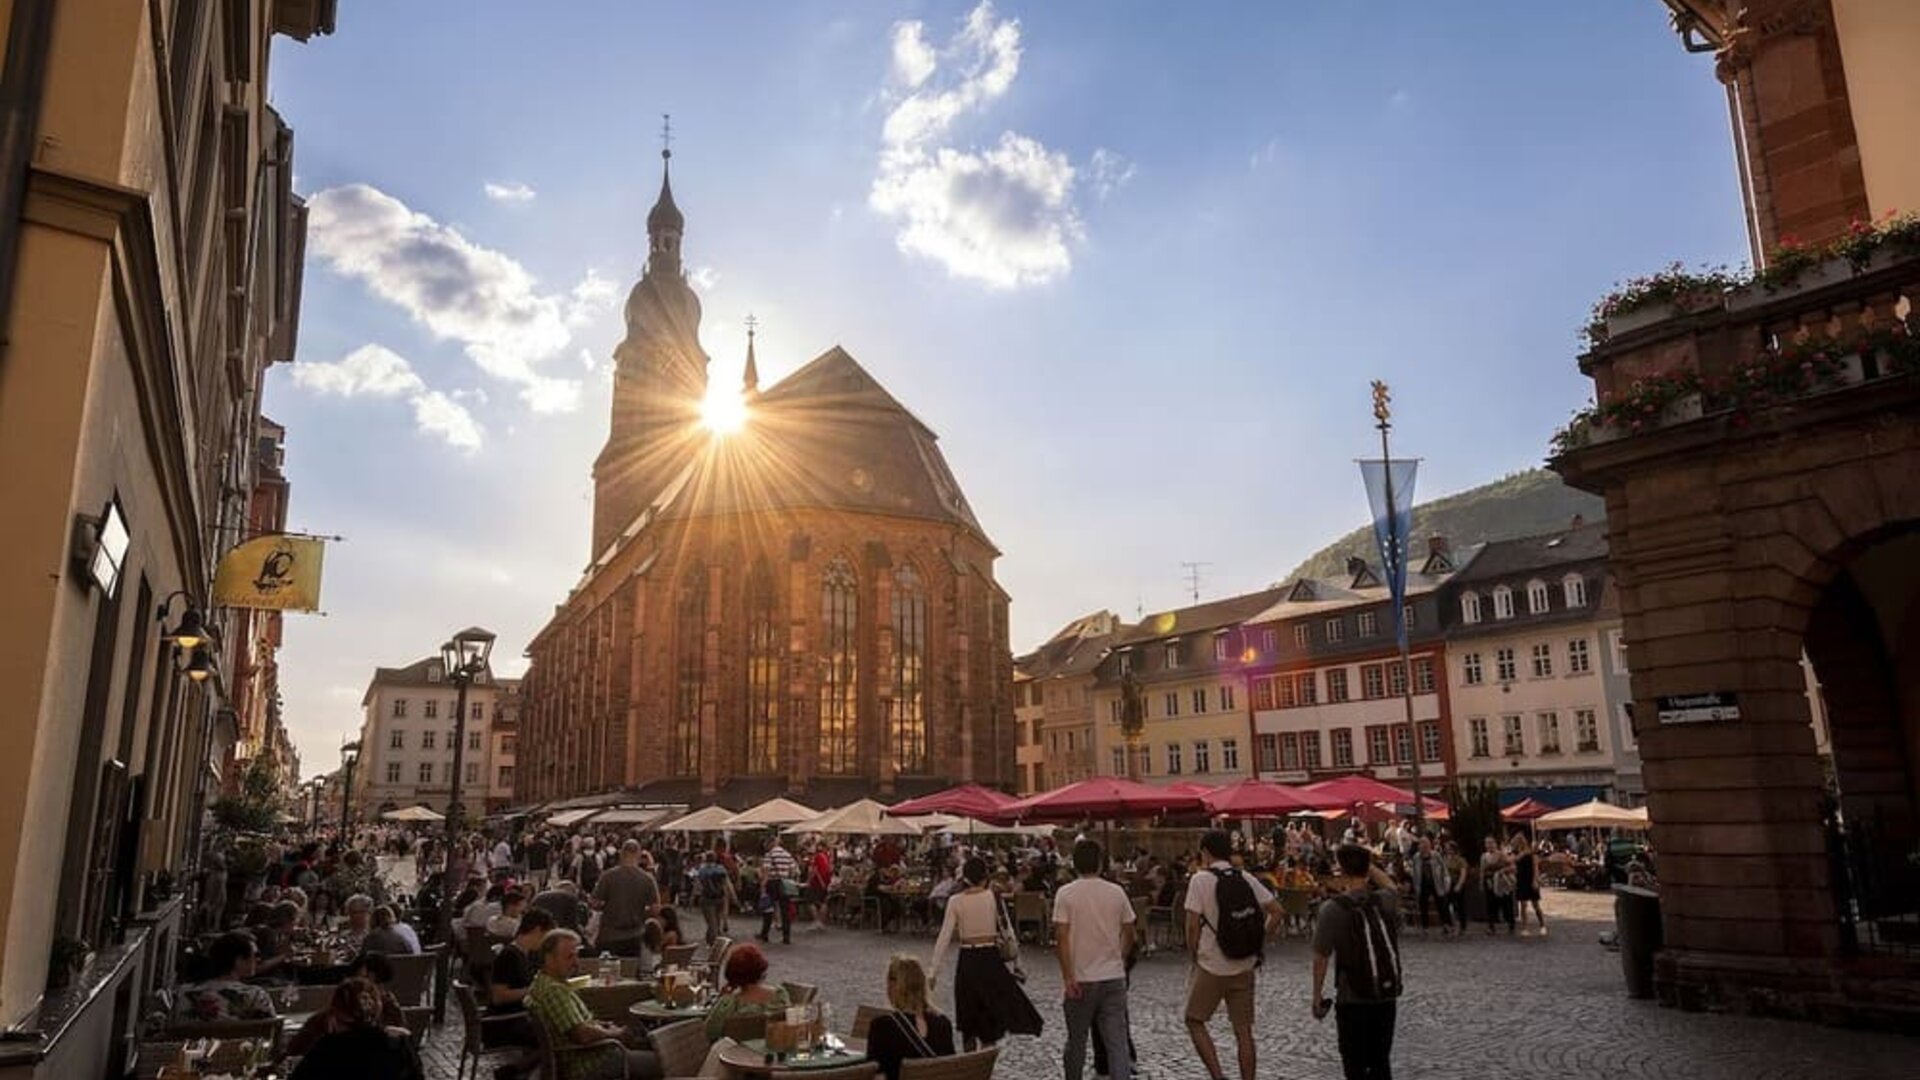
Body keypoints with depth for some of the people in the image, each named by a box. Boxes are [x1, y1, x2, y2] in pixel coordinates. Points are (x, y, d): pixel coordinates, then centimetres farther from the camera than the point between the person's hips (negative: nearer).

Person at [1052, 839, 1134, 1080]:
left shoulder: (1065, 893, -8)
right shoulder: (1117, 892, 1)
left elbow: (1062, 937, -14)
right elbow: (1129, 933, 7)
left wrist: (1067, 977, -12)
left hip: (1081, 979, -2)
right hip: (1114, 978, 2)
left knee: (1076, 1040, 15)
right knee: (1117, 1041, 1)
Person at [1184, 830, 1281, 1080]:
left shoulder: (1200, 880, -12)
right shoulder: (1247, 879, 2)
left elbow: (1192, 925, -14)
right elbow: (1276, 912, 2)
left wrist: (1193, 957, 0)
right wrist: (1258, 941, 9)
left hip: (1212, 967, -4)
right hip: (1245, 966, 5)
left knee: (1194, 1021, 12)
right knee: (1244, 1030, 12)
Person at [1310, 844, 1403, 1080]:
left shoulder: (1333, 909, -16)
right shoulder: (1386, 900, -3)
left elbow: (1321, 958, -13)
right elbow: (1391, 885, 24)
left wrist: (1317, 995, -2)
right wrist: (1368, 863, 19)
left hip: (1353, 999, -4)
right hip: (1387, 995, 5)